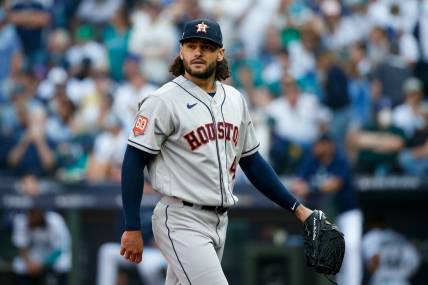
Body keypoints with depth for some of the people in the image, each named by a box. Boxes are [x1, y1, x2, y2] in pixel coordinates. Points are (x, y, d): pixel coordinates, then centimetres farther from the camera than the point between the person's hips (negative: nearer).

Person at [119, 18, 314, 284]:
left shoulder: (235, 100, 12)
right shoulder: (163, 101, -9)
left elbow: (252, 162, 19)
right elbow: (133, 162, -10)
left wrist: (296, 208, 13)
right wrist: (132, 229, -14)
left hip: (219, 222, 7)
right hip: (182, 222, -7)